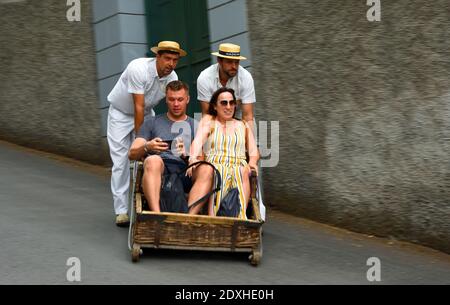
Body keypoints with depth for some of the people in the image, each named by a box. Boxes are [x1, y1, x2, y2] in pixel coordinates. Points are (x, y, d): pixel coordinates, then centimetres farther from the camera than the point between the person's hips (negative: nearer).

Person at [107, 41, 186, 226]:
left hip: (146, 114, 4)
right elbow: (139, 107, -32)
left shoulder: (173, 78, -15)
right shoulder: (139, 69, -32)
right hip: (121, 113, -4)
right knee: (121, 162, -7)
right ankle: (121, 211, -3)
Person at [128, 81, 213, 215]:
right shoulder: (152, 122, 24)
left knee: (207, 169, -32)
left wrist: (186, 155, -11)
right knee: (152, 160, -36)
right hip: (160, 170, -1)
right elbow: (132, 154, 15)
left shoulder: (196, 126, 24)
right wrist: (147, 147, -8)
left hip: (186, 172, 1)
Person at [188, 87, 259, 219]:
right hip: (214, 165, -1)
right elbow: (198, 140, 3)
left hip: (239, 167, 1)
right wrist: (193, 157, -18)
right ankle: (212, 217, -52)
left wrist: (252, 162, -4)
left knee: (243, 172, -33)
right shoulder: (208, 121, 21)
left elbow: (254, 151, 20)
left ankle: (241, 216, -51)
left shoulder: (243, 125, 28)